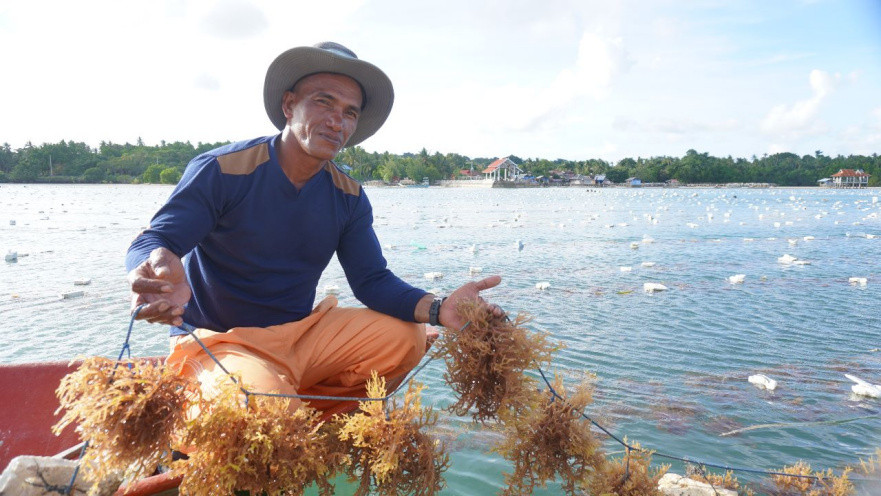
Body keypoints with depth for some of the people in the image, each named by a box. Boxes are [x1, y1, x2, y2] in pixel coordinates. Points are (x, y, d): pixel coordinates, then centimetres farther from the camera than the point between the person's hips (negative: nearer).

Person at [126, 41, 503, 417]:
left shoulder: (348, 197, 1)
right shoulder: (221, 171, -14)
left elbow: (372, 280, -2)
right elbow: (150, 244, -19)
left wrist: (438, 309, -23)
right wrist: (161, 275, -47)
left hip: (302, 335, 6)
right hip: (218, 341, -5)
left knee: (405, 337, -11)